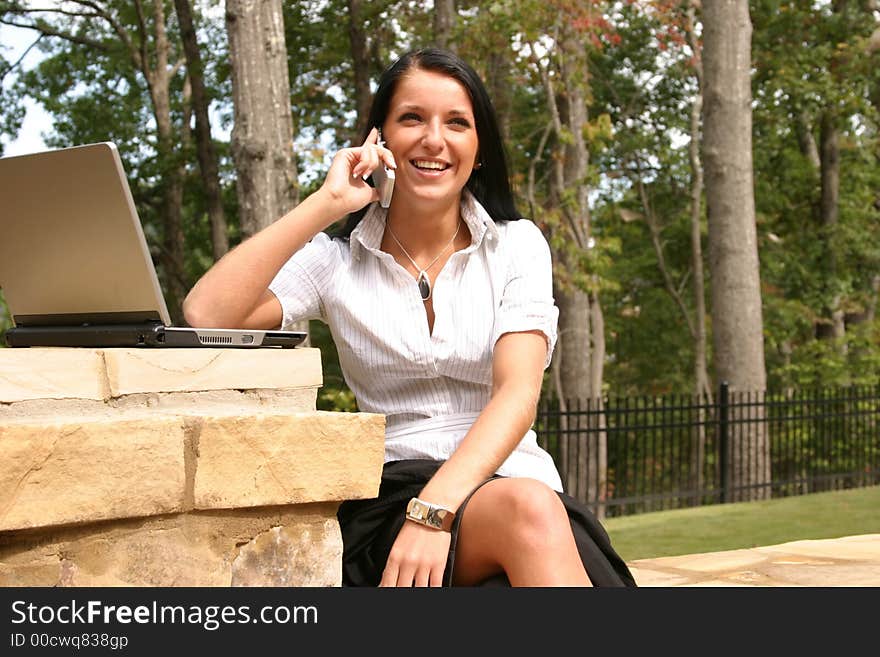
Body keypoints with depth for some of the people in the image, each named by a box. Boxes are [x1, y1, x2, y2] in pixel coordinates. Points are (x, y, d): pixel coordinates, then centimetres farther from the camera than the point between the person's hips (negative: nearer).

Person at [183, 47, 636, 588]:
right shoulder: (336, 260, 7)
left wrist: (435, 509, -24)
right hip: (391, 497, -1)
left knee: (528, 508, -38)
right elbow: (206, 316, -11)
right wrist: (326, 204, -8)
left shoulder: (517, 245, 8)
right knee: (529, 511, -36)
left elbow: (518, 393, -8)